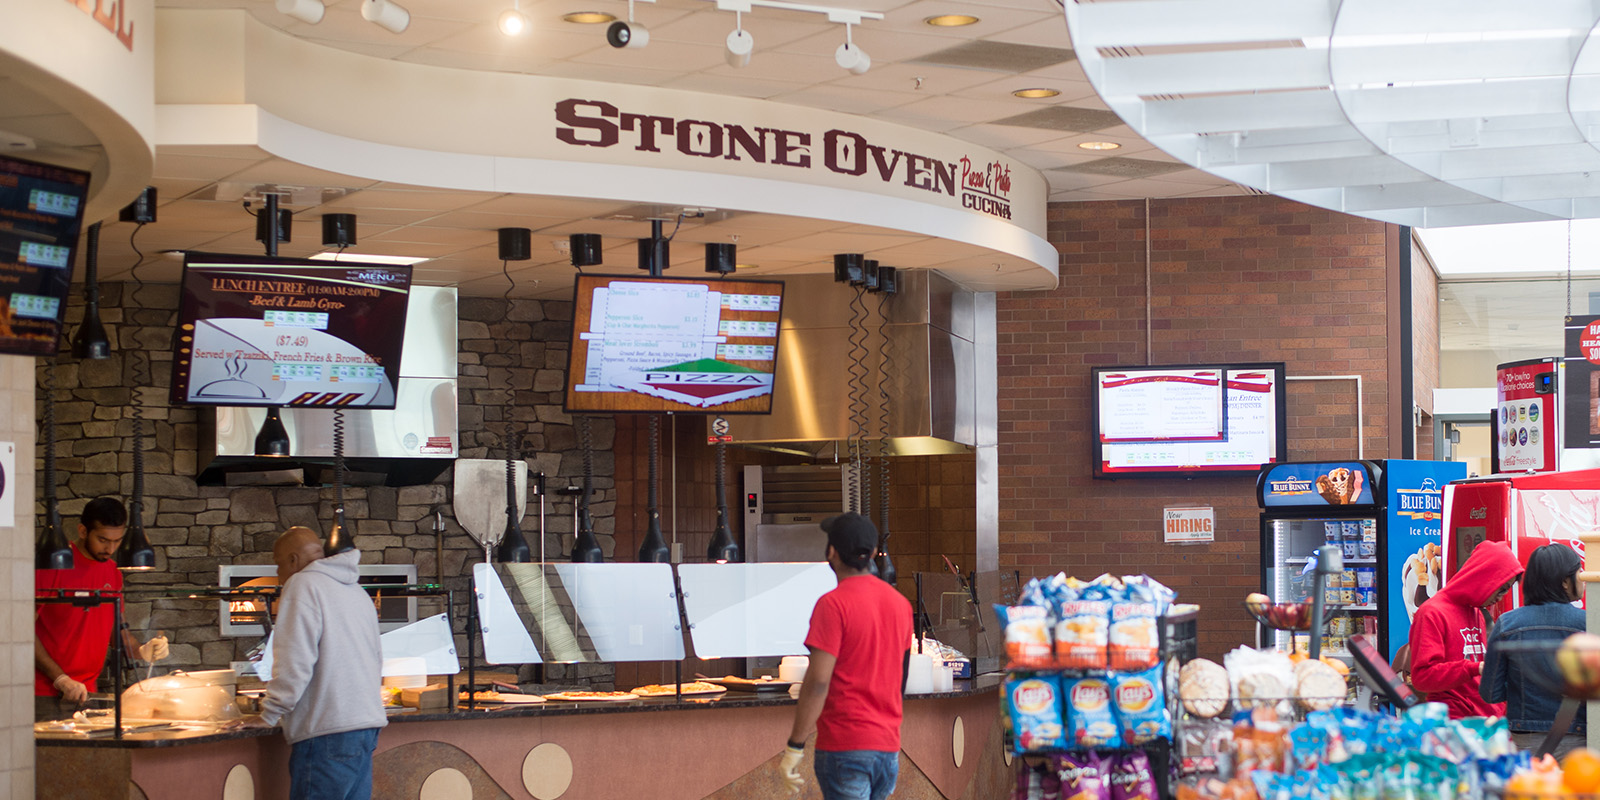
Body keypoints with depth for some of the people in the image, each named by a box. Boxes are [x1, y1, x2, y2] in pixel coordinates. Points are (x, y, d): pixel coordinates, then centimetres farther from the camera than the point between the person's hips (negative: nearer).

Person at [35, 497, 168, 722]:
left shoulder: (113, 573, 12)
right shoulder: (54, 565, -9)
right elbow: (25, 628, -11)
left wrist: (141, 651, -2)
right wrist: (61, 679, -17)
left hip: (86, 693, 6)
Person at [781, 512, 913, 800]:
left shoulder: (833, 604, -12)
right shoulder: (900, 603, 10)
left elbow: (818, 681, -17)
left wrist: (795, 746, -12)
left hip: (844, 746, -7)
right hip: (888, 745, 7)